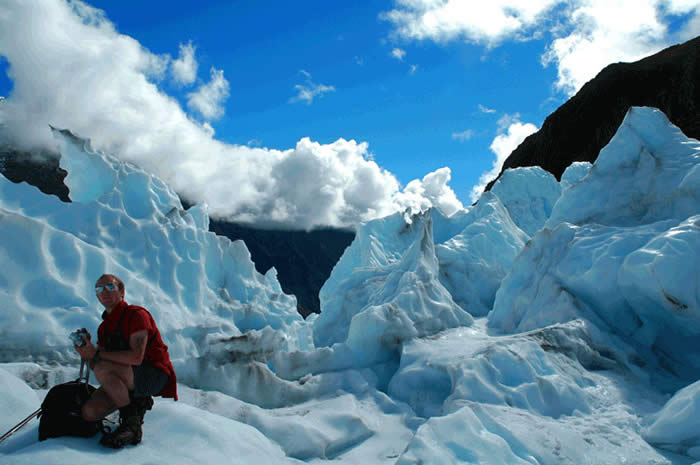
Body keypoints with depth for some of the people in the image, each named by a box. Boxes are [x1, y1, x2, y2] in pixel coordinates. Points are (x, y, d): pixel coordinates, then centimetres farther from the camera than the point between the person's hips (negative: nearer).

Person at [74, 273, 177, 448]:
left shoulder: (137, 314, -13)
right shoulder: (104, 327, 12)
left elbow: (136, 358, -25)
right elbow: (96, 364, 11)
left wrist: (97, 354, -21)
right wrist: (88, 355, -9)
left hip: (155, 375, -7)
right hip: (128, 380, 7)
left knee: (103, 368, -29)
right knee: (90, 412, -12)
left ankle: (132, 424, -15)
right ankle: (138, 402, 9)